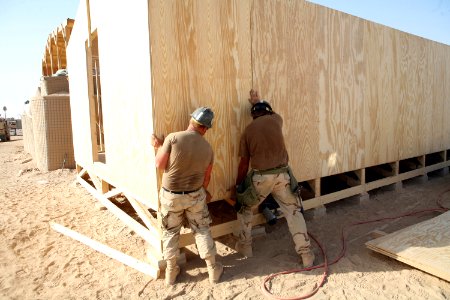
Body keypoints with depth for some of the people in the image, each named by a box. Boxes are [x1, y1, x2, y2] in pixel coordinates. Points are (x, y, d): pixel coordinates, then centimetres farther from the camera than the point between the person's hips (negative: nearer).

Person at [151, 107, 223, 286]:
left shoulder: (173, 138, -18)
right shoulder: (208, 148, -6)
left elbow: (160, 165, -14)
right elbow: (206, 178, 4)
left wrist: (159, 146, 2)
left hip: (171, 195, -1)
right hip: (195, 195, 1)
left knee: (170, 233, 17)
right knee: (202, 231, 16)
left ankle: (171, 272, 30)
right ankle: (213, 270, 26)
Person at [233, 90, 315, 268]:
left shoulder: (248, 131, 3)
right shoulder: (276, 119, 4)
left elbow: (244, 163, 4)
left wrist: (238, 186, 15)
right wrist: (258, 102, 47)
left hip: (260, 177, -1)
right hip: (282, 174, 1)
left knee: (245, 209, 22)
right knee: (294, 212, 13)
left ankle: (245, 247, 31)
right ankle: (306, 254, 16)